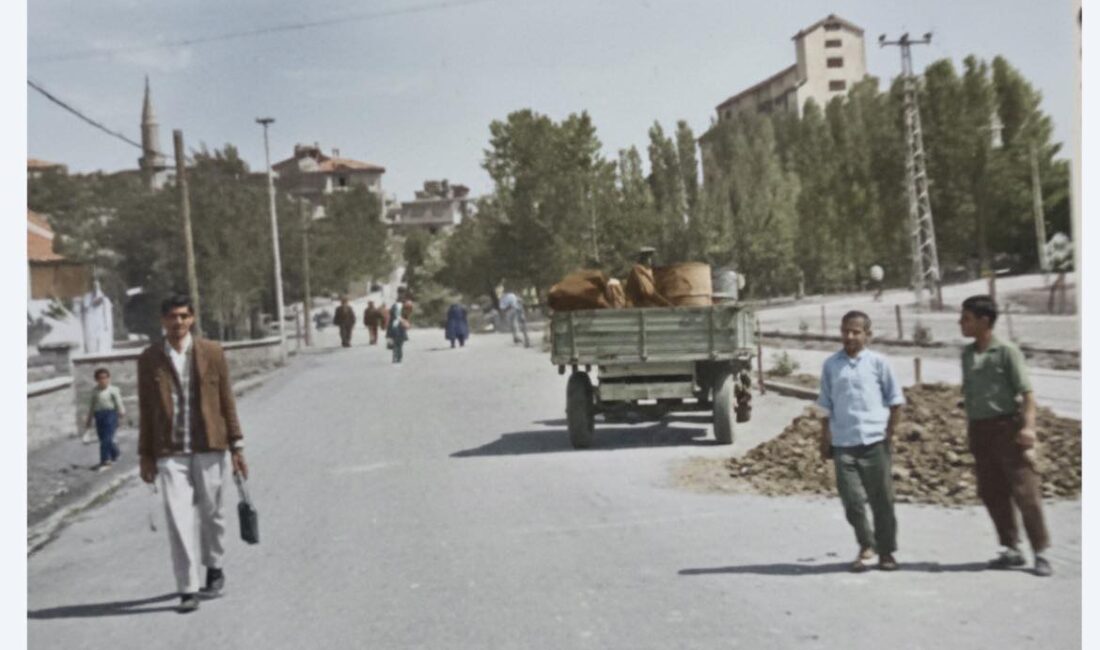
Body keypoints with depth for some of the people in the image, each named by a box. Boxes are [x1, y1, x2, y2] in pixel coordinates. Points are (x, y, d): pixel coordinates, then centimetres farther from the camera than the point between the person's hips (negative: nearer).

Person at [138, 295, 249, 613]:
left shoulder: (212, 352, 3)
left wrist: (236, 446, 3)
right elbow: (146, 410, 7)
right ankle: (188, 589, 0)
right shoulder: (149, 359, 3)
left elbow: (227, 401, 5)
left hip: (208, 447, 1)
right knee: (178, 518, -6)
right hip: (169, 452, 0)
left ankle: (214, 569, 35)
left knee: (210, 512, 12)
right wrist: (146, 455, 7)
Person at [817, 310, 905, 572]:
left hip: (874, 441, -1)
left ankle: (886, 551, 20)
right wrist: (825, 441, 10)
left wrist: (889, 434, -1)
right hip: (842, 443, 1)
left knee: (882, 499, 5)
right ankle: (866, 546, 19)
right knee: (851, 499, -2)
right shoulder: (830, 365, 7)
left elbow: (896, 401, 5)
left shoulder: (877, 362, 1)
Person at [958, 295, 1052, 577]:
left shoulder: (1007, 352, -8)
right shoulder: (967, 354, 10)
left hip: (1007, 426, -6)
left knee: (1025, 490, -6)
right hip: (979, 431, 6)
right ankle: (1011, 550, 20)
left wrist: (1028, 425, -24)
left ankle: (1041, 553, 2)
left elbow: (1026, 392, -12)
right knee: (992, 494, 9)